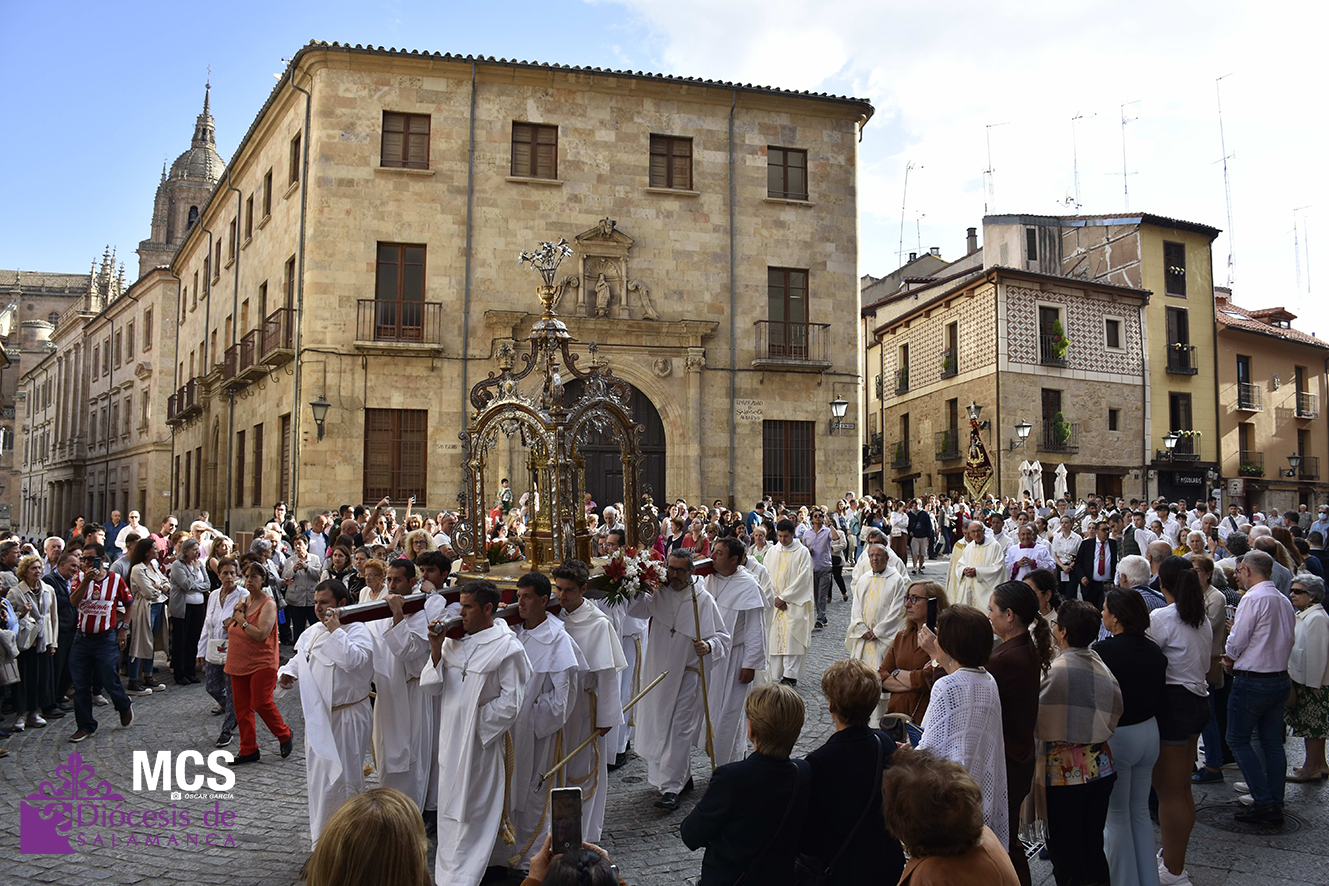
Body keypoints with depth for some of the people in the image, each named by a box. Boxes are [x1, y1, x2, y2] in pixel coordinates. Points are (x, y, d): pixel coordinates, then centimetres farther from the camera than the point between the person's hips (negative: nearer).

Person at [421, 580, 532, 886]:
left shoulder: (507, 648, -14)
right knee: (449, 807, 19)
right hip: (450, 737, 6)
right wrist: (436, 649, -10)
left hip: (480, 741, -6)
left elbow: (510, 703, -13)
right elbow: (431, 685, 3)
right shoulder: (454, 640, 4)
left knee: (472, 812, 4)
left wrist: (476, 719, -12)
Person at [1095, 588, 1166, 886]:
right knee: (1141, 810, 18)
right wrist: (1149, 730, 21)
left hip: (1116, 736, -7)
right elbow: (1159, 699, 10)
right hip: (1149, 733, 7)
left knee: (1118, 814, 6)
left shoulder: (1104, 651, -21)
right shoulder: (1154, 650, 1)